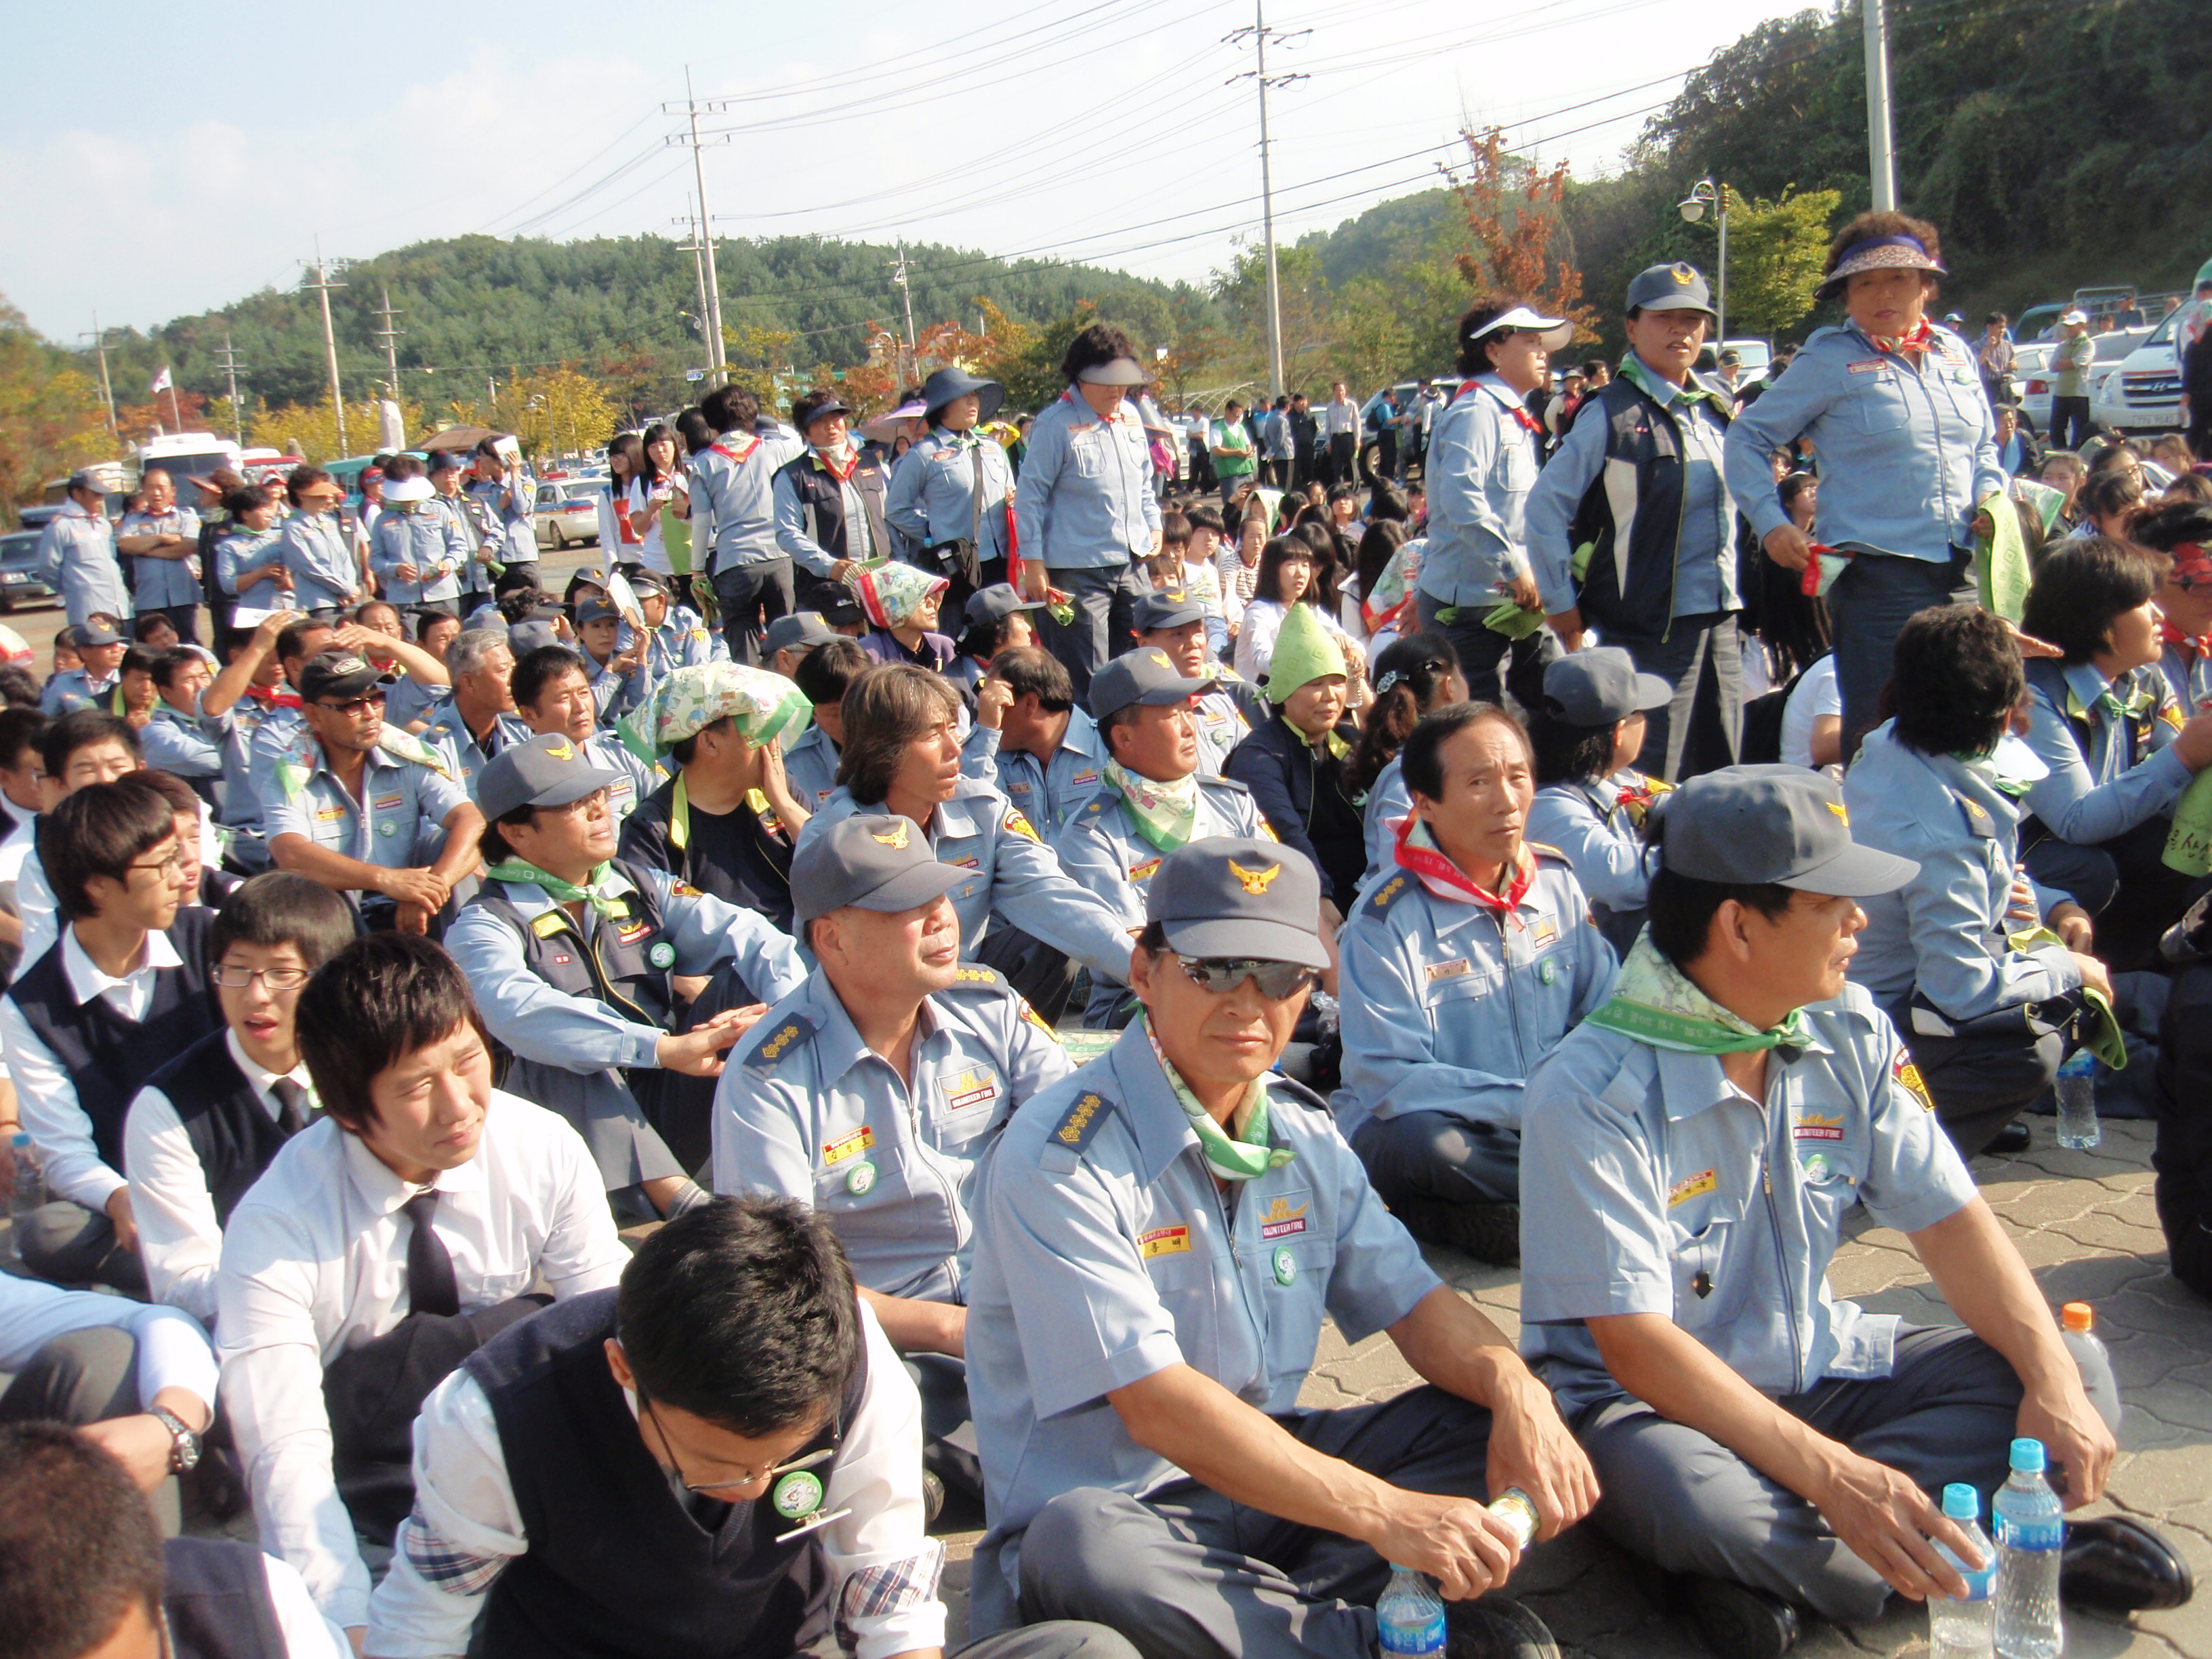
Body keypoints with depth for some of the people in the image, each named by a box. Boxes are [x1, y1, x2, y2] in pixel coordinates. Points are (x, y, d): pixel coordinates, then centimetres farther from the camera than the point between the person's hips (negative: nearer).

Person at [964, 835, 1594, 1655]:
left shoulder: (1305, 1135, 6)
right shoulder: (1062, 1157, -19)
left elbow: (1412, 1301, 6)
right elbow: (1154, 1405, -26)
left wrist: (1514, 1384, -17)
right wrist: (1382, 1513, -32)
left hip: (1267, 1479, 7)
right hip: (1111, 1505, -6)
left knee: (1487, 1413, -5)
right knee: (1079, 1554, -39)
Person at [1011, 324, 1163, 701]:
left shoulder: (1129, 418, 11)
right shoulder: (1056, 424, -9)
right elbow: (1030, 496, -8)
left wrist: (1153, 526, 15)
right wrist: (1033, 563, -11)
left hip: (1132, 564, 7)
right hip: (1077, 570, -7)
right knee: (1085, 680, -4)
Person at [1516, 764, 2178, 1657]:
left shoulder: (1850, 1033, -2)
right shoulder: (1591, 1094, -23)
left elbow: (1946, 1216, 0)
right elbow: (1636, 1344, -25)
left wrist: (2052, 1378, -16)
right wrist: (1829, 1472, -34)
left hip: (1815, 1370, 7)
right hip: (1645, 1399, -7)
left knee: (2080, 1372, -8)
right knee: (1684, 1496, -39)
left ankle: (1777, 1573, -21)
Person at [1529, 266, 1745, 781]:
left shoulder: (1721, 409, 11)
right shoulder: (1614, 414, -10)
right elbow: (1546, 505, -10)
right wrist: (1561, 603, -8)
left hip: (1721, 617, 7)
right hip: (1649, 623, -7)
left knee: (1721, 772, 12)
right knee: (1649, 781, -4)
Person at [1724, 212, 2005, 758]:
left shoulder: (1955, 354, 14)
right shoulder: (1829, 360, 0)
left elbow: (1984, 445, 25)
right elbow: (1748, 436, 2)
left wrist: (1991, 494, 4)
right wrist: (1772, 524, -8)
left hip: (1962, 571, 5)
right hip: (1876, 574, -5)